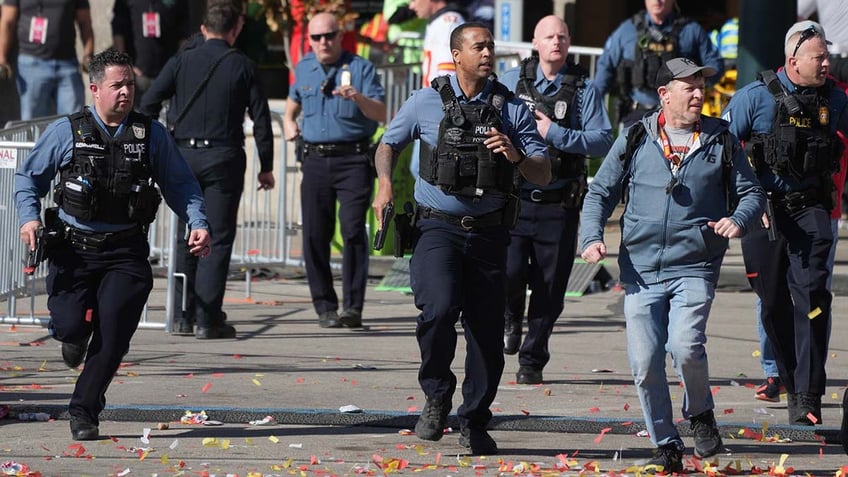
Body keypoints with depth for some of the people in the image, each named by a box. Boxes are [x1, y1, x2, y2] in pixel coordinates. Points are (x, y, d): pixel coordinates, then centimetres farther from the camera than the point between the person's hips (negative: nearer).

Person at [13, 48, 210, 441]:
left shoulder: (152, 135, 5)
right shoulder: (66, 132, 1)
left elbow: (180, 184, 13)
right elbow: (29, 177, 10)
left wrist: (198, 223, -2)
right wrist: (29, 217, -7)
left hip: (125, 251, 1)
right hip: (73, 248, -1)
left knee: (113, 337, -10)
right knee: (70, 326, -12)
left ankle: (84, 412, 7)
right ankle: (76, 337, 28)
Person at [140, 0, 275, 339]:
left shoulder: (181, 62, 3)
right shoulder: (243, 67, 0)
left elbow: (148, 103, -2)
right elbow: (261, 118, 1)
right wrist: (266, 167, 9)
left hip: (183, 156, 3)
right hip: (224, 158, -2)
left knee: (187, 237, 14)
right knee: (218, 238, 0)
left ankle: (184, 316, 14)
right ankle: (207, 320, -6)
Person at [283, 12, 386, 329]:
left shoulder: (360, 68, -1)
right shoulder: (304, 69, 14)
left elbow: (381, 114, -10)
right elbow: (294, 100, 35)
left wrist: (358, 98, -27)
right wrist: (289, 122, 16)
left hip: (353, 160, -4)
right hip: (315, 160, 4)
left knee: (353, 230, -13)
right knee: (314, 235, 0)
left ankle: (353, 306, -13)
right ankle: (325, 306, 7)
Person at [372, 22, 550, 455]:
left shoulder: (512, 109, 5)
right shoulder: (426, 102, 2)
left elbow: (544, 175, 4)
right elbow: (388, 144, 16)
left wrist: (516, 157, -17)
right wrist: (385, 184, -3)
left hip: (488, 232, 2)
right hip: (438, 228, -2)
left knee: (487, 332, 4)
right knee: (439, 308, -26)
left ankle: (474, 423, 21)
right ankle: (437, 397, -3)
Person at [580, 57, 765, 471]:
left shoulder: (721, 142, 7)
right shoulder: (636, 141, 7)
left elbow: (751, 192, 12)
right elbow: (600, 193, 12)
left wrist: (738, 219, -10)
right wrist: (591, 237, -5)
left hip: (695, 268, -1)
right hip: (641, 269, 1)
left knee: (685, 347, -22)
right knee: (644, 362, -5)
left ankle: (700, 414, 8)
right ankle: (666, 446, 11)